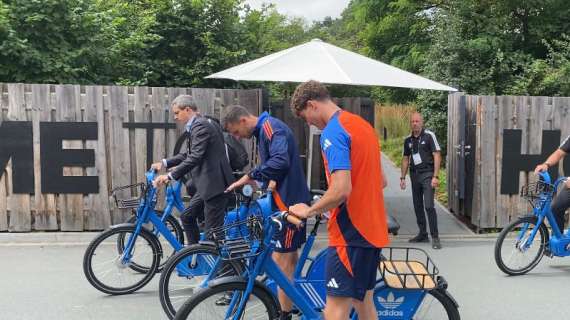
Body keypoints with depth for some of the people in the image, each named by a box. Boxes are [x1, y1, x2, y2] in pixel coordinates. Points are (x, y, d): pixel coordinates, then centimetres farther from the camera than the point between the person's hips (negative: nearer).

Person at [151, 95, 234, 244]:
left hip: (215, 184, -11)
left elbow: (195, 158, -25)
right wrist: (164, 163, 15)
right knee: (187, 217, 18)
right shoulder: (198, 125, 15)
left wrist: (170, 176, -26)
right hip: (207, 183, 11)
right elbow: (189, 154, 22)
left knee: (213, 230, -3)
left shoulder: (200, 126, -16)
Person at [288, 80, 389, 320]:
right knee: (363, 300, 18)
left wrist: (309, 210, -10)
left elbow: (341, 190, -26)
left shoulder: (333, 132, -15)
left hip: (350, 232, -9)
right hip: (372, 230, 9)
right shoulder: (362, 125, 13)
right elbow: (380, 181, 20)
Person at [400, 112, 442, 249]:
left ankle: (435, 237, -7)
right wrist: (402, 177, 12)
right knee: (417, 207, 11)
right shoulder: (408, 140, 11)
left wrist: (435, 176, -14)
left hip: (427, 174, -6)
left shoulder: (429, 136, -4)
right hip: (414, 175, 6)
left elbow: (437, 156, -7)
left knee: (429, 206, -14)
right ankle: (423, 234, 22)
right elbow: (405, 159, 18)